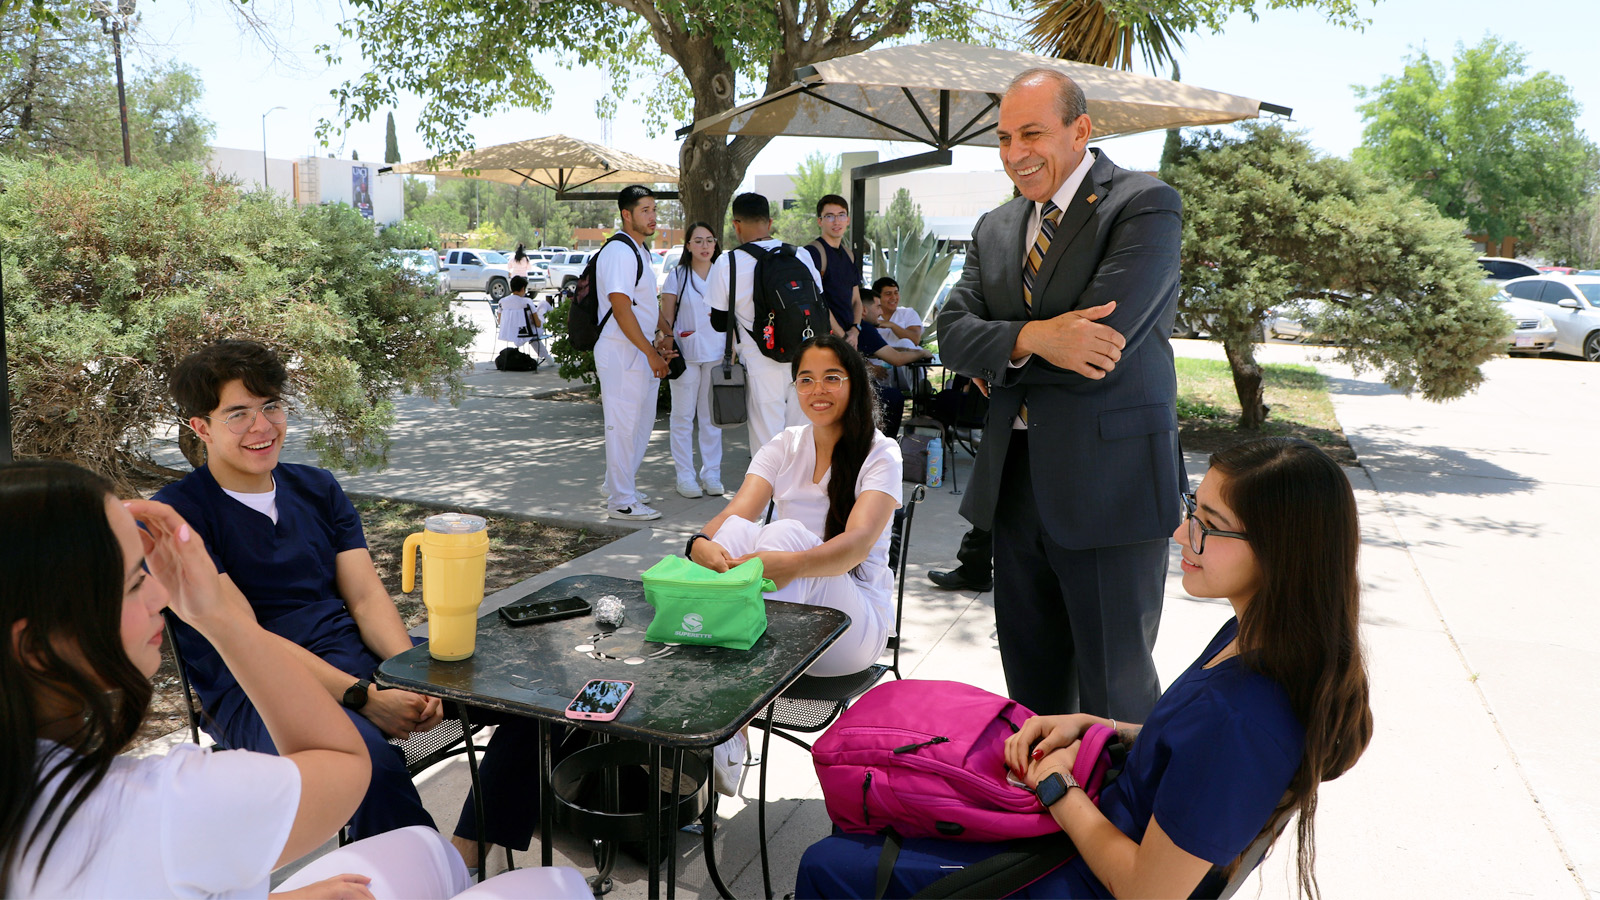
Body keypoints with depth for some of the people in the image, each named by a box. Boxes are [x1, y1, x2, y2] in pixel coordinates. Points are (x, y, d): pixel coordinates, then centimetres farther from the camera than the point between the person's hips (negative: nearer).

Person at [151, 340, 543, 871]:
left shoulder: (316, 488, 15)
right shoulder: (178, 514, -4)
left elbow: (366, 597, 7)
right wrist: (362, 697, -22)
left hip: (359, 653, 6)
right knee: (368, 757, -39)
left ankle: (468, 853, -4)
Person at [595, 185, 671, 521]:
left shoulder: (639, 251, 18)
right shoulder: (618, 251, -15)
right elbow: (620, 307, -21)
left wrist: (655, 348, 19)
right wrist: (650, 352, -19)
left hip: (641, 352, 10)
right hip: (621, 353, -10)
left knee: (641, 423, 17)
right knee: (623, 425, -4)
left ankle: (623, 487, 31)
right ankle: (622, 502, 4)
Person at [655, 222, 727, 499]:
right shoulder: (677, 276, 4)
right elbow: (666, 317, 2)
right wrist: (668, 336, -16)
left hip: (717, 353, 2)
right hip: (685, 353, -2)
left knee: (712, 414, 6)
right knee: (684, 415, -1)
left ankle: (711, 473, 15)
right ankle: (685, 475, 6)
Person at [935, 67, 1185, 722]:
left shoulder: (1144, 206, -7)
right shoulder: (995, 229, 15)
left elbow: (1104, 342, -19)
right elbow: (951, 335, 2)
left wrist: (999, 363, -4)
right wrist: (1030, 338, -18)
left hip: (1107, 487, -6)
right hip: (1015, 486, 6)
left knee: (1113, 692, 4)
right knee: (1030, 686, 16)